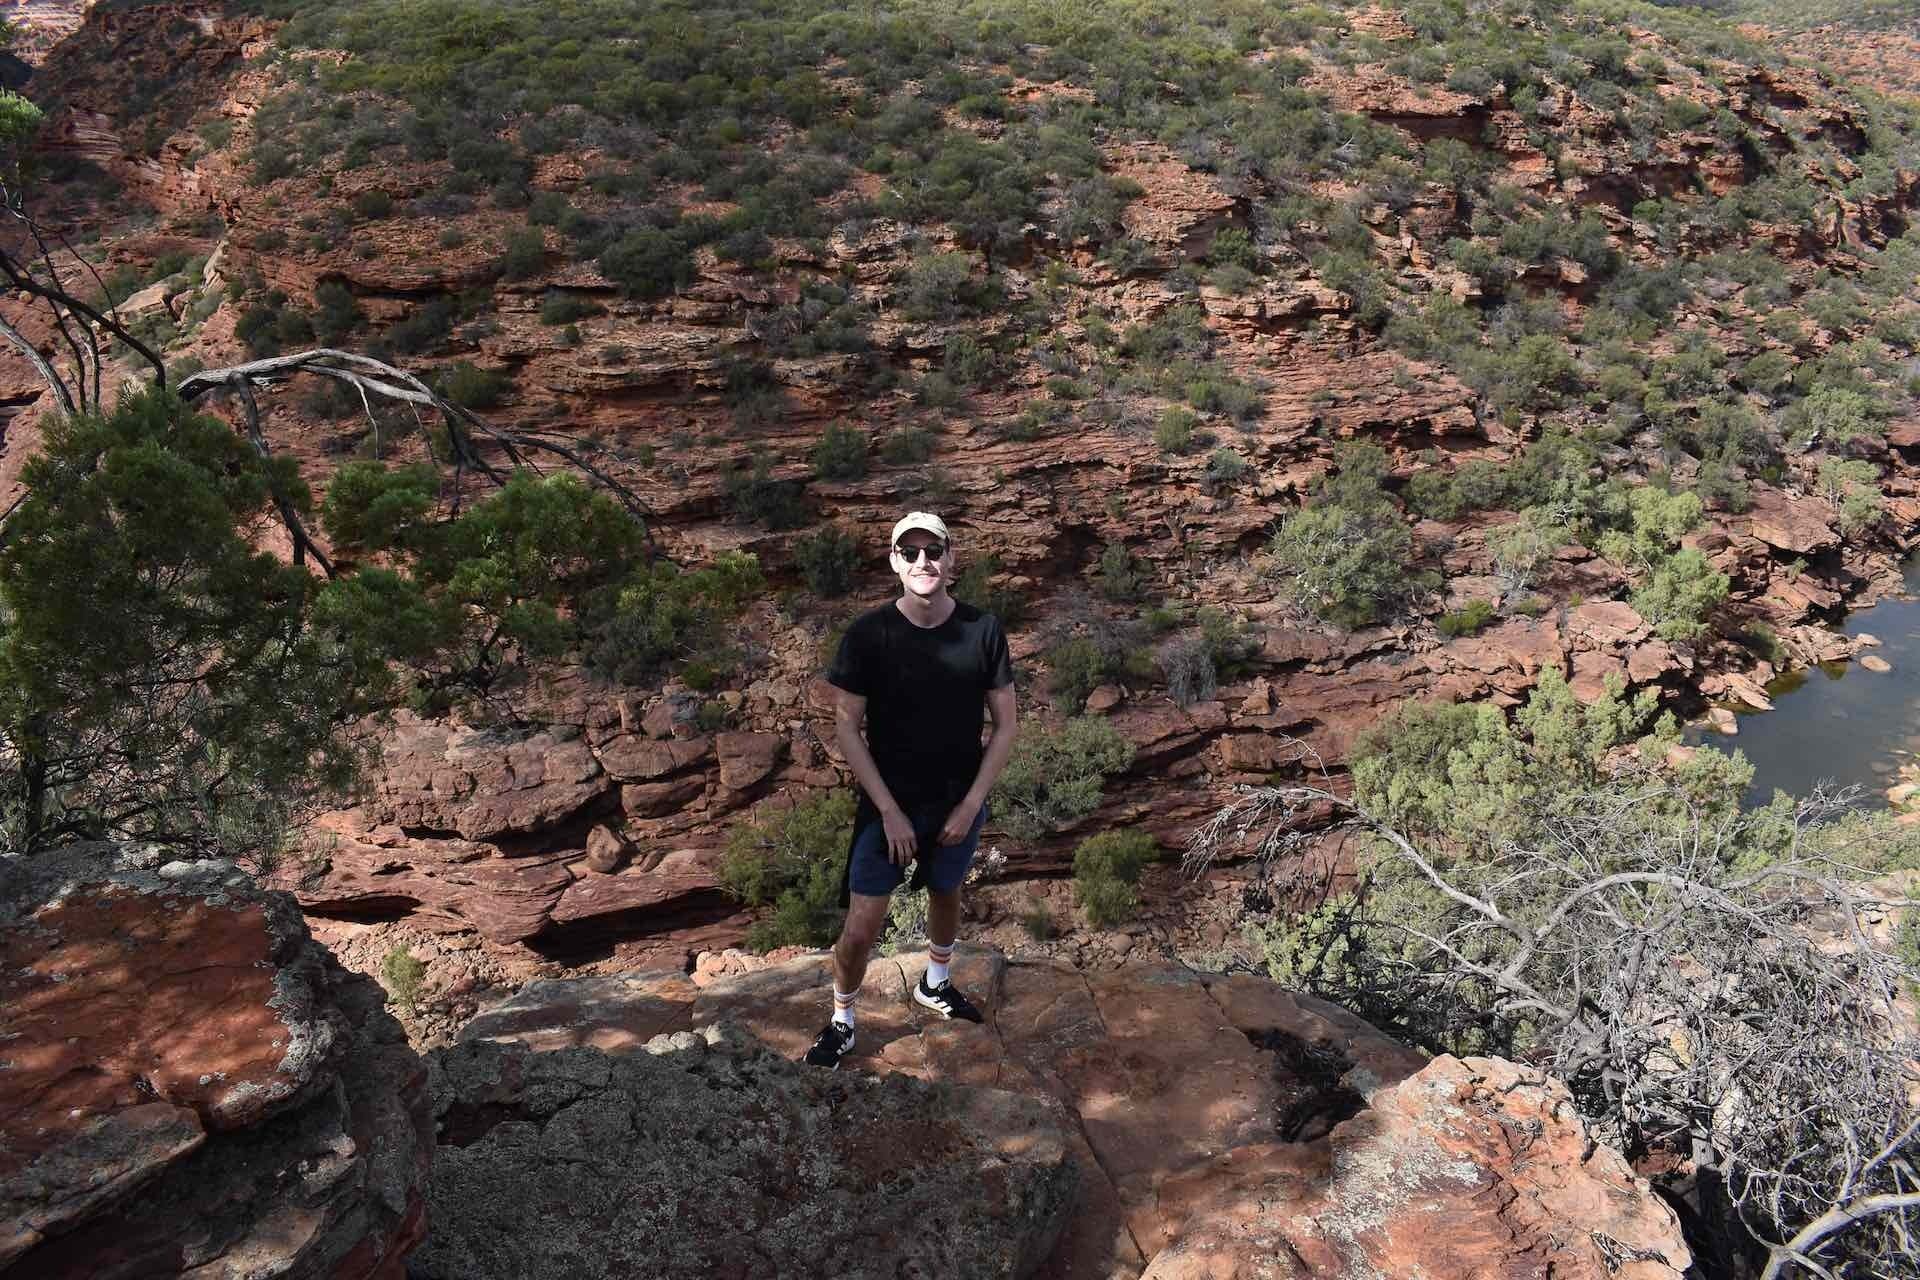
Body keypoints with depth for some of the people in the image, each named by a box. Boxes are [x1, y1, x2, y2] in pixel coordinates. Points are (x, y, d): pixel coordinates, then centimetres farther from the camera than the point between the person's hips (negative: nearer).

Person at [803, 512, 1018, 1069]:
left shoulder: (983, 630, -12)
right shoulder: (868, 634, -16)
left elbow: (1005, 723, -5)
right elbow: (846, 725, -12)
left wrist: (971, 804, -9)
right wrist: (890, 811, -15)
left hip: (959, 803, 2)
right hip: (888, 805, -2)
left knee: (946, 894, 25)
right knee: (861, 926, -2)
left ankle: (934, 985, 52)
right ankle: (841, 1022, 24)